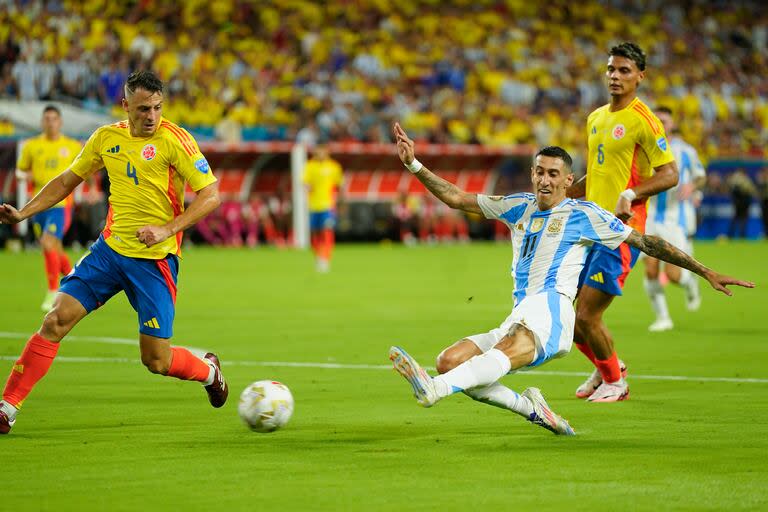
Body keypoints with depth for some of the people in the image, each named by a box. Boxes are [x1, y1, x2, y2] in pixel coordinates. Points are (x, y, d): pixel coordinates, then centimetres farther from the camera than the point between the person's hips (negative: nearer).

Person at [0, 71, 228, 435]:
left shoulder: (174, 139, -11)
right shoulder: (107, 138, 4)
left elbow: (210, 195, -13)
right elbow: (68, 180, 17)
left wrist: (167, 229, -23)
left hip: (155, 260, -4)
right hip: (109, 249, 4)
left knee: (156, 360, -1)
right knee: (56, 320, -9)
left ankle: (209, 371, 32)